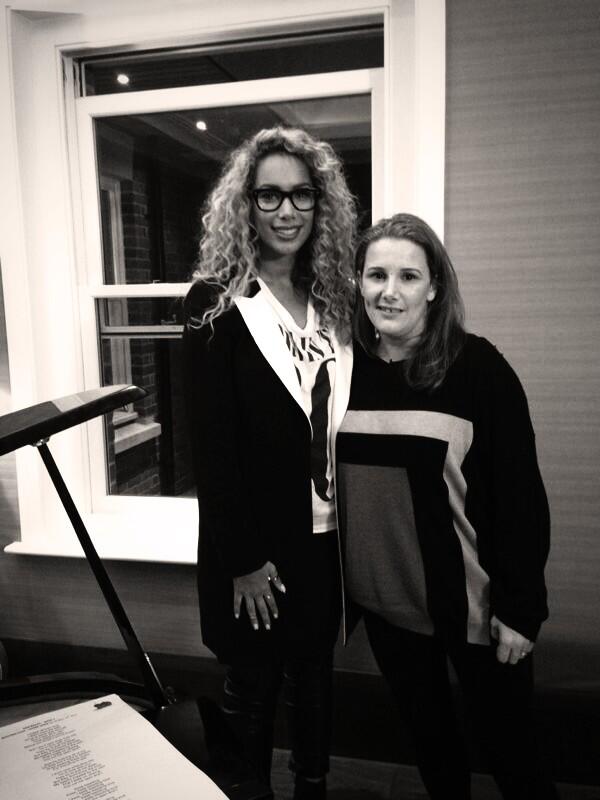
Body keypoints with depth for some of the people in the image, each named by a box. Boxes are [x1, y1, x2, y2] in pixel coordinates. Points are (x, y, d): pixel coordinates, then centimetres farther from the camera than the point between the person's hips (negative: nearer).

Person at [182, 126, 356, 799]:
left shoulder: (334, 300, 5)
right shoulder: (215, 302, -10)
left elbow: (343, 420, 7)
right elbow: (210, 439, -13)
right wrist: (243, 560, -14)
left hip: (327, 534, 5)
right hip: (255, 546, -4)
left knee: (316, 678, 20)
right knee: (252, 691, 14)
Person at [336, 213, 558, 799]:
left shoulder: (477, 367, -14)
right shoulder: (346, 367, -4)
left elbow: (519, 494, -11)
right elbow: (328, 483, 5)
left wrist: (521, 608, -11)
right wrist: (336, 583, 8)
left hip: (471, 602, -3)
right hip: (383, 600, 4)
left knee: (507, 746, 16)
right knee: (427, 733, 24)